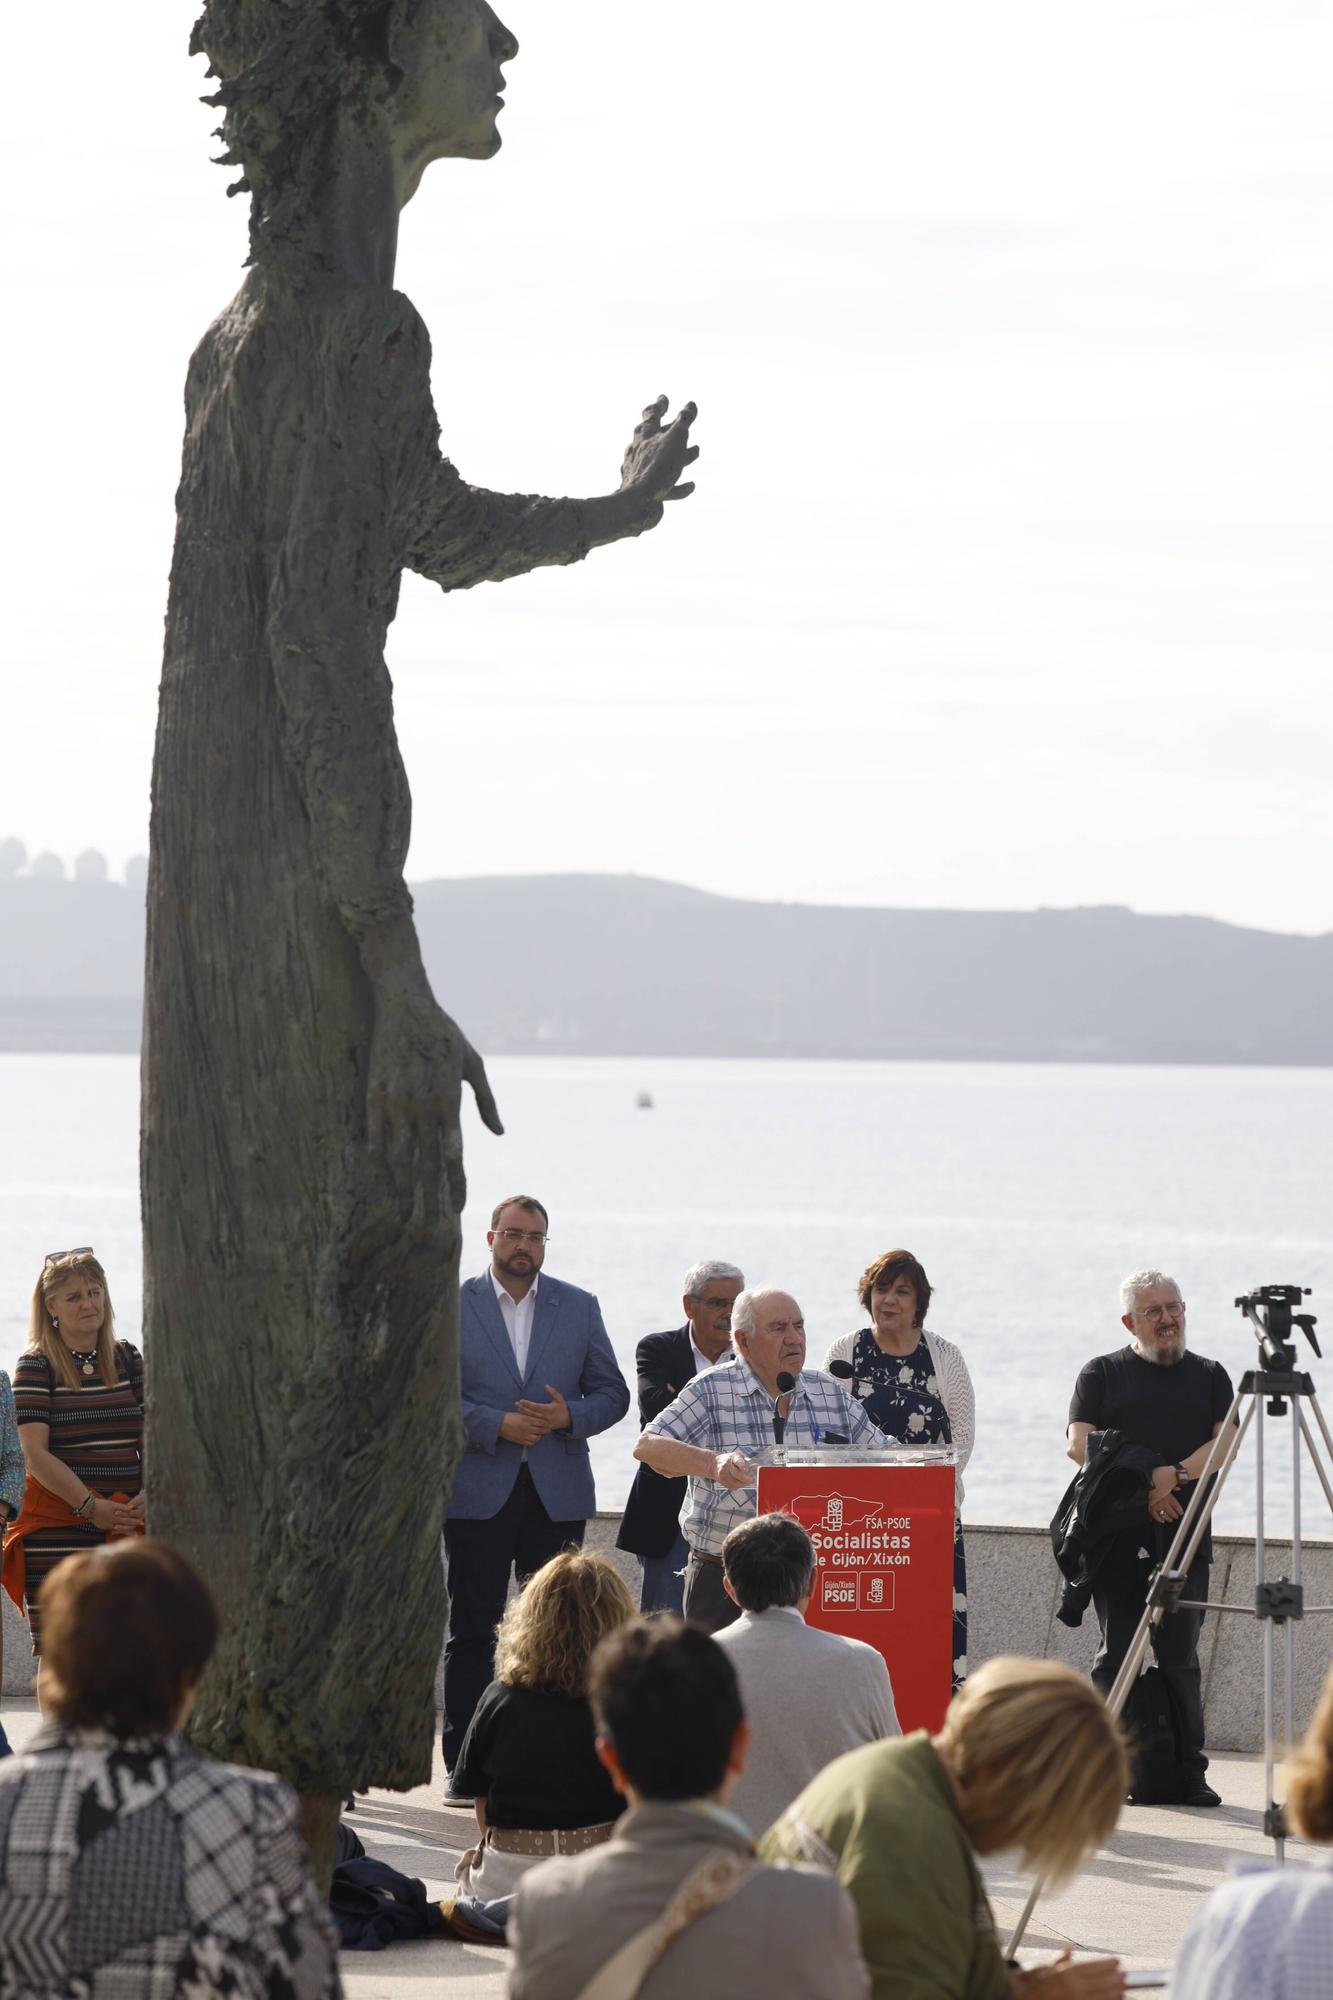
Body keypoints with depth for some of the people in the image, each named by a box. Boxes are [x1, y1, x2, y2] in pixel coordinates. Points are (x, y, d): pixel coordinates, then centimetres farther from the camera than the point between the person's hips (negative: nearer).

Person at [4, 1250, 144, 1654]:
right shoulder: (35, 1367, -1)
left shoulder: (128, 1359, 13)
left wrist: (149, 1494, -7)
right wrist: (91, 1508, -17)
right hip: (57, 1526, -4)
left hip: (127, 1526, 4)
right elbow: (36, 1454, -8)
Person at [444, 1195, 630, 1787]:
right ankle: (464, 1766, 3)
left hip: (557, 1493, 2)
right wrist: (496, 1425, -15)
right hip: (477, 1493, -2)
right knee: (472, 1631, 0)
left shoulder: (579, 1307, 9)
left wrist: (569, 1416, -10)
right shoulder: (452, 1307, 3)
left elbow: (613, 1393, 10)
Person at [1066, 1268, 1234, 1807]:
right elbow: (1078, 1443, 0)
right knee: (1116, 1652, -3)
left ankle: (1189, 1773, 1)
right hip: (1117, 1533, -1)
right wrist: (1143, 1484, -10)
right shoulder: (1103, 1374, 12)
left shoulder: (1209, 1376, 16)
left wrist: (1176, 1474, -14)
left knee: (1180, 1655, -1)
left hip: (1183, 1530, 1)